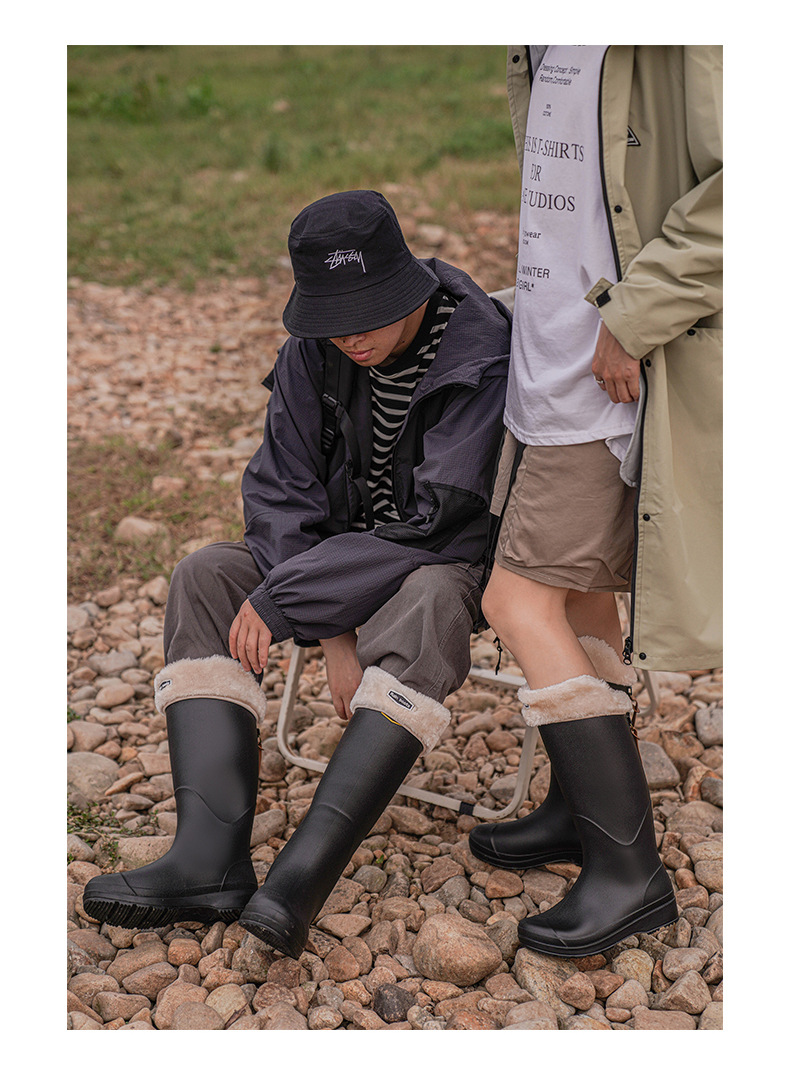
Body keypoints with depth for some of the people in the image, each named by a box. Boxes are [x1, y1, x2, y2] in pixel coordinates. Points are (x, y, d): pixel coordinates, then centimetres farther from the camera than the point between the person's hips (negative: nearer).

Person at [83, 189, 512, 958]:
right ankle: (210, 858, -29)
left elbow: (432, 524, -27)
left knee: (427, 606, -40)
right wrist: (331, 631, -21)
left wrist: (285, 600, -25)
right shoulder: (314, 350, -7)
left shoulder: (482, 361, -23)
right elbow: (280, 490, -8)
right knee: (204, 578, -17)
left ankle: (305, 869, -42)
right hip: (350, 554, 6)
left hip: (454, 562, -5)